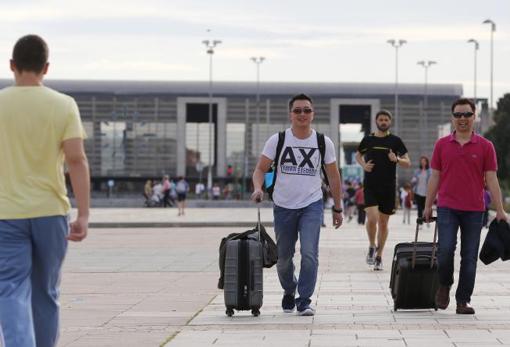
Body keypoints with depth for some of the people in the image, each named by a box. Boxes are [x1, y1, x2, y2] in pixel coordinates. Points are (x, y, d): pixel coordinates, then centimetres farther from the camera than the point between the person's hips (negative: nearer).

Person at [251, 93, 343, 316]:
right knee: (283, 258, 11)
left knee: (309, 253, -17)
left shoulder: (323, 142, -1)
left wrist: (337, 208, 9)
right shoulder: (277, 140, -3)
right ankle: (289, 292, 37)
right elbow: (261, 168, -2)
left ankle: (304, 301, -8)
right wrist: (258, 188, -23)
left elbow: (333, 176, 8)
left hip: (312, 205, -1)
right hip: (283, 206, 1)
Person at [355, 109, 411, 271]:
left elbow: (408, 163, 3)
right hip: (370, 186, -1)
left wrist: (397, 159, -18)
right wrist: (363, 165, 1)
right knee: (372, 218, -18)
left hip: (388, 187, 1)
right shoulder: (368, 140, 4)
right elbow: (358, 155, 23)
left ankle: (379, 257, 19)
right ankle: (372, 247, 7)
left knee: (383, 222, 7)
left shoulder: (395, 141, 2)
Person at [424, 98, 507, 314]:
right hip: (447, 207, 0)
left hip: (474, 210, 0)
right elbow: (435, 177, 9)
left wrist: (499, 211, -4)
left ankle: (463, 301, 9)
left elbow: (491, 180, 1)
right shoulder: (442, 145, 6)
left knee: (469, 257, 2)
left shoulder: (485, 147, 2)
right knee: (446, 249, -14)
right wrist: (428, 207, 6)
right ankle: (444, 285, 12)